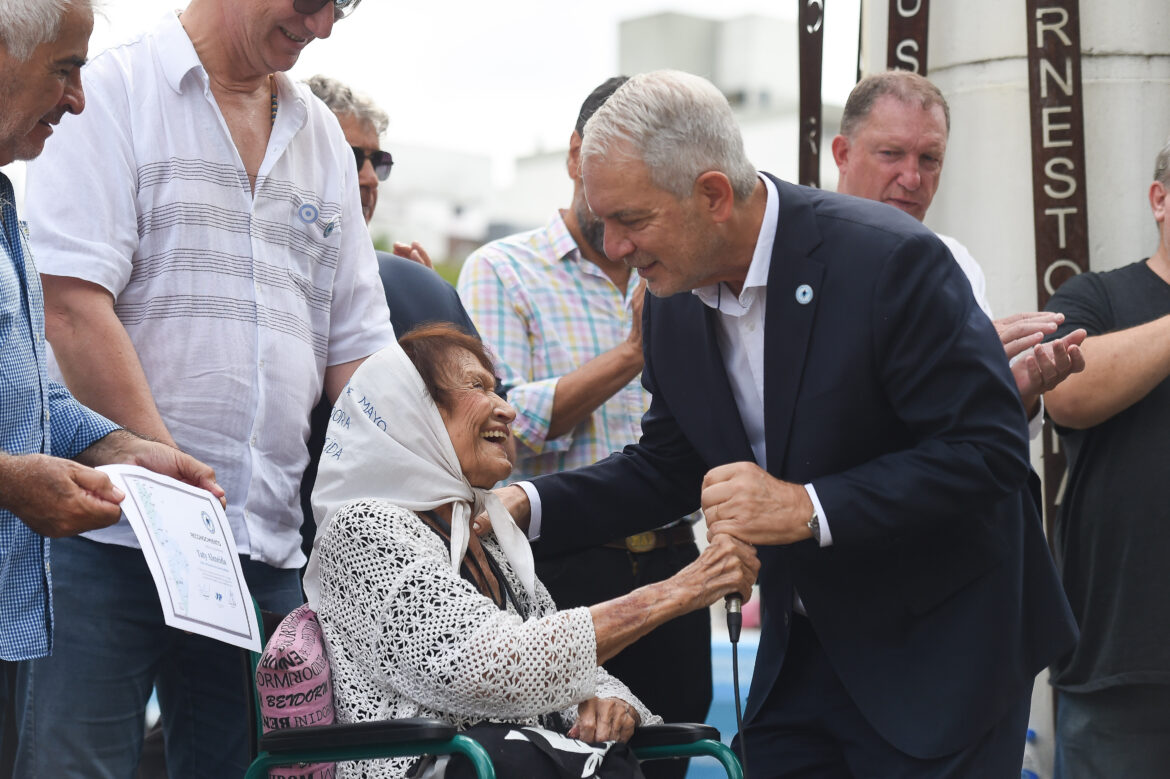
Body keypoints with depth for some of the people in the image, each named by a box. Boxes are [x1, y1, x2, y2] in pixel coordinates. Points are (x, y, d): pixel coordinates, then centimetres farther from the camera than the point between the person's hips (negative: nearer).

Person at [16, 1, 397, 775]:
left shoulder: (322, 136, 18)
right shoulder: (113, 92, -1)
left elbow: (358, 345, 16)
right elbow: (72, 304, -12)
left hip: (267, 550, 6)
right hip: (110, 535, -5)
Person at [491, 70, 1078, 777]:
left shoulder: (892, 259, -23)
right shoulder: (675, 303, -1)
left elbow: (988, 448, -23)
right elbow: (667, 466, 11)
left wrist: (809, 508, -28)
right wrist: (528, 503, -5)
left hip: (937, 646, -6)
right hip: (801, 651, 6)